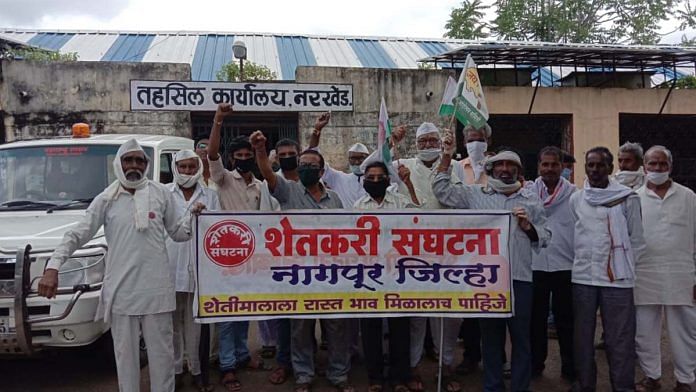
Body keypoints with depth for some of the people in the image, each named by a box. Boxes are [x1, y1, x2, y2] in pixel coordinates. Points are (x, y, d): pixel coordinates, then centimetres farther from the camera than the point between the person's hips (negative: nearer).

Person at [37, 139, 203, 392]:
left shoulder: (161, 194, 4)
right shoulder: (106, 199, 3)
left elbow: (177, 234, 9)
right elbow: (77, 235, 1)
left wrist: (192, 216, -9)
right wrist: (53, 267, -10)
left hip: (157, 288, 0)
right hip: (120, 290, 0)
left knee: (161, 351, 10)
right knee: (125, 353, 12)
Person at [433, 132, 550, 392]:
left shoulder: (532, 200, 11)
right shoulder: (475, 194, 7)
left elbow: (545, 238, 11)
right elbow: (442, 190, 1)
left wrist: (528, 226, -8)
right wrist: (447, 157, -5)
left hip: (520, 278, 1)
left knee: (521, 337, 8)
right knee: (491, 336, 11)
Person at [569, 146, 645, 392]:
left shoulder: (628, 198, -1)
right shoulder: (575, 199, 6)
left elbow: (637, 239, 2)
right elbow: (573, 236, 10)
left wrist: (626, 267, 0)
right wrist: (582, 262, 6)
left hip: (617, 278, -2)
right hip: (582, 277, 3)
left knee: (620, 339, 2)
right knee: (582, 336, 11)